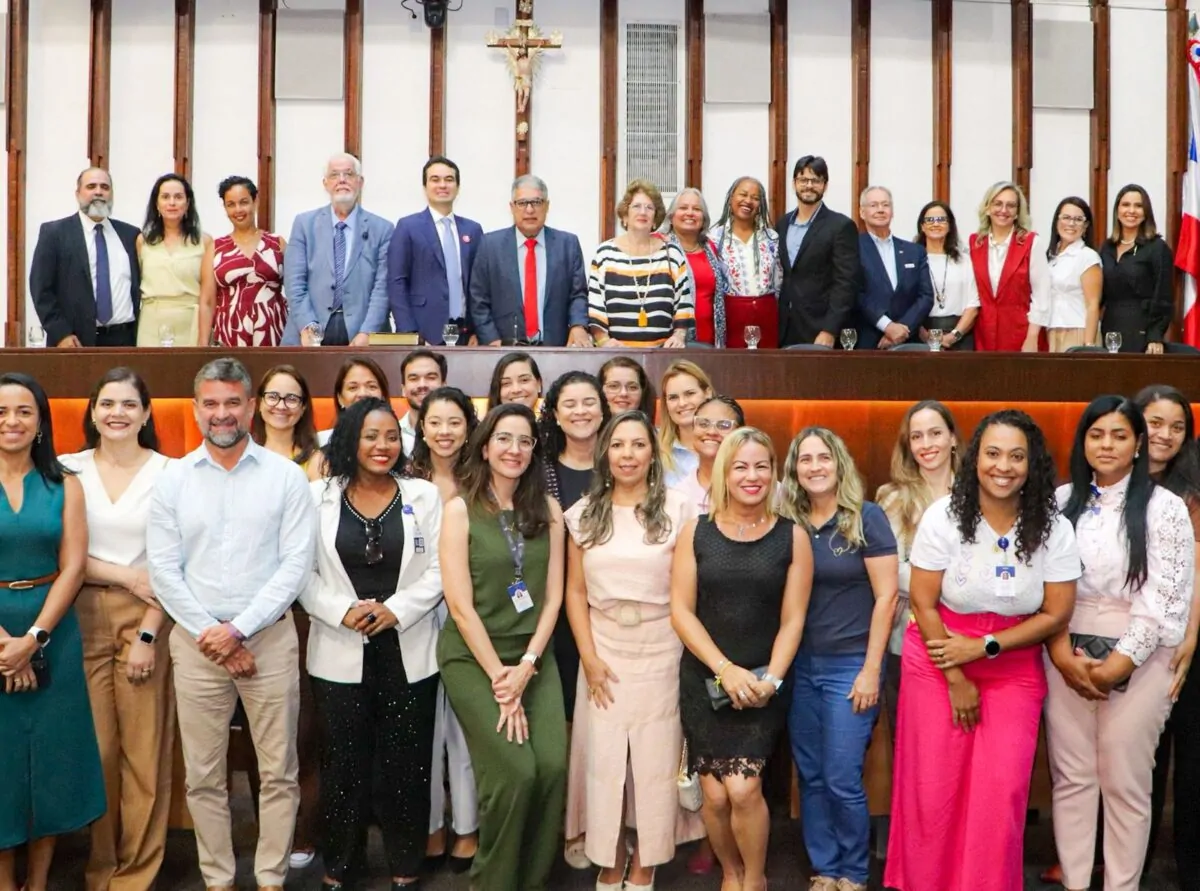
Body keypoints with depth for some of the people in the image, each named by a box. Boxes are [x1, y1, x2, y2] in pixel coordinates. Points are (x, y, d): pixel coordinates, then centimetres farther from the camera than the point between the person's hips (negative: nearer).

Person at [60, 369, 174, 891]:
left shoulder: (168, 472, -2)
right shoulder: (69, 470, 4)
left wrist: (148, 633, -8)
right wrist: (125, 577, -9)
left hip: (147, 616, -1)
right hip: (83, 618, 2)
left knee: (145, 750, 1)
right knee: (94, 747, 4)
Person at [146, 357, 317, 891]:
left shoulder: (285, 476, -1)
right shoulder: (172, 480, 4)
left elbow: (296, 563, -7)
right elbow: (164, 570, 0)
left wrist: (238, 629, -13)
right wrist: (210, 634, -8)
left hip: (270, 637, -1)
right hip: (196, 642, 2)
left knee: (278, 771, 6)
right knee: (203, 775, 10)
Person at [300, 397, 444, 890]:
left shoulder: (423, 495, 3)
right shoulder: (319, 496, 2)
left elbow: (439, 570, -1)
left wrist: (397, 609, -13)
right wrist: (342, 610, -14)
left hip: (408, 651, 0)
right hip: (340, 652, 0)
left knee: (406, 761, 6)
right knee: (343, 761, 8)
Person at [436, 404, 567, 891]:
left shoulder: (547, 509, 4)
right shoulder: (460, 509, -6)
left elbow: (553, 596, 3)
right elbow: (461, 605, -10)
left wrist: (526, 665, -7)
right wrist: (499, 676, -12)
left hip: (534, 655, 3)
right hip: (472, 657, -3)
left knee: (553, 767, -10)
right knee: (514, 772, -13)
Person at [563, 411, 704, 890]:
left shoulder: (677, 509, -3)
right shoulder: (584, 514, 5)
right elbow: (575, 591, 4)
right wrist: (589, 658, -4)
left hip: (661, 651, -2)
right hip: (604, 652, 2)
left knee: (656, 758, 5)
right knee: (603, 757, 6)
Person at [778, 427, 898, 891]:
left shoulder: (866, 517, -8)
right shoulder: (789, 523, 3)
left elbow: (886, 596, -9)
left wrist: (871, 669, -12)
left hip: (849, 666, -4)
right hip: (800, 666, 4)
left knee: (842, 780, -1)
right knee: (811, 777, 10)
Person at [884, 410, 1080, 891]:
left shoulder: (1054, 528, -8)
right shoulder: (944, 516, -12)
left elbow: (1056, 615, -6)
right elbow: (922, 602, -8)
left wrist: (984, 648, -15)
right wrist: (955, 680, -8)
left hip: (1015, 669, 1)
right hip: (937, 662, -1)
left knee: (1002, 792, -3)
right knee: (935, 787, 4)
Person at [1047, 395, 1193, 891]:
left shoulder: (1163, 507, -4)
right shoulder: (1062, 501, 5)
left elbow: (1165, 598, -9)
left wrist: (1119, 662, -13)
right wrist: (1061, 652, -8)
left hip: (1136, 660, -3)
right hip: (1066, 656, 3)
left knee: (1124, 783, 5)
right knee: (1071, 777, 8)